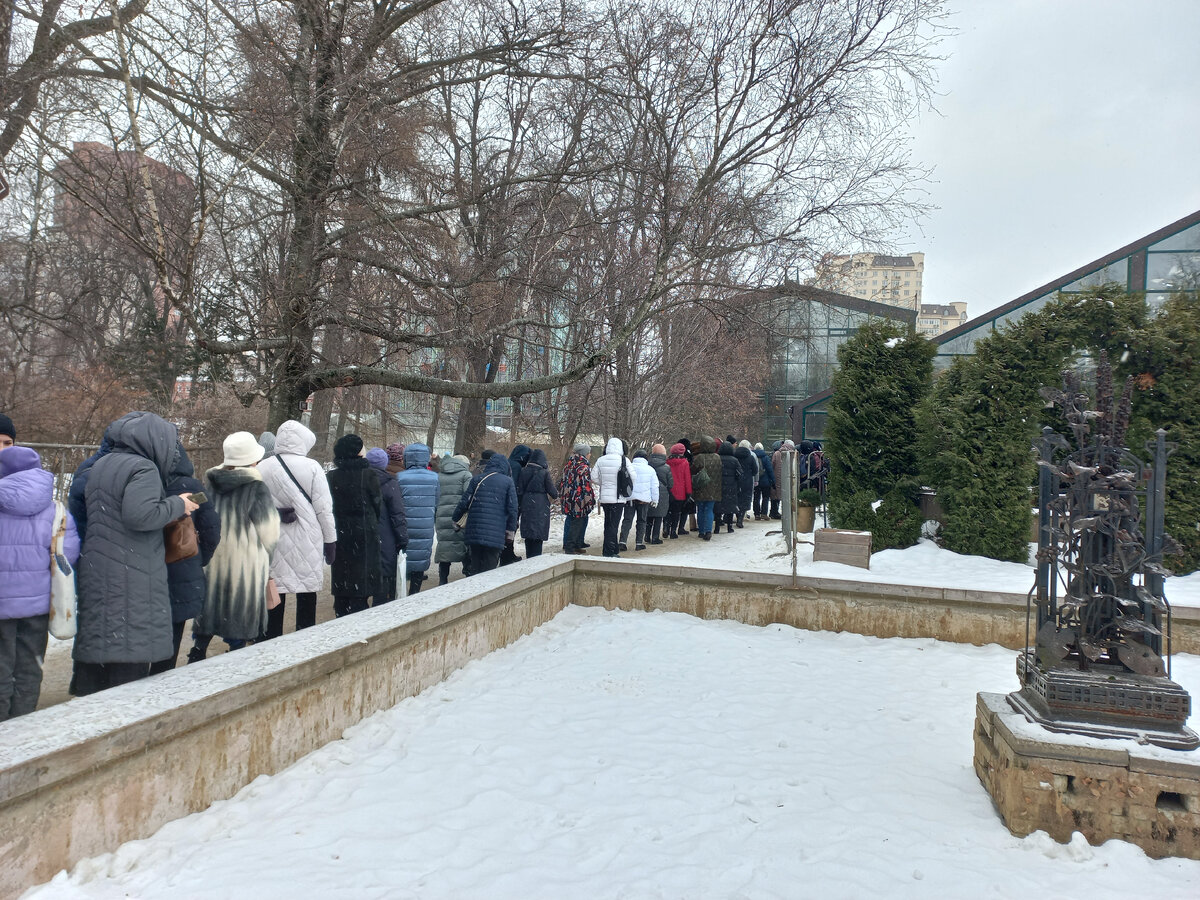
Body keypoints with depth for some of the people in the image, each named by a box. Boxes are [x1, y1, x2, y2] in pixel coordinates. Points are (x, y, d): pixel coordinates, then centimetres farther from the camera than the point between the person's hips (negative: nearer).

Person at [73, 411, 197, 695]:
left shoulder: (99, 466, 14)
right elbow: (139, 514, -26)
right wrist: (177, 504, -11)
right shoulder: (144, 469, -14)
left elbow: (81, 506, 23)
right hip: (132, 578, -8)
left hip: (95, 574, 9)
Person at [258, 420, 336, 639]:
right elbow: (323, 508, -7)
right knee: (306, 598, 7)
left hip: (273, 541, 2)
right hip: (307, 541, -2)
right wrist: (330, 540, 1)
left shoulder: (262, 468, 0)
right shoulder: (312, 467, -8)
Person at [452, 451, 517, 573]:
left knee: (475, 566, 13)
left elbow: (464, 502, 4)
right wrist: (511, 531, 6)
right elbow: (512, 509, -1)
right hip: (496, 534, -2)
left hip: (474, 532, 3)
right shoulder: (508, 482, 1)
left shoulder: (477, 479, 5)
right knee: (490, 567, 1)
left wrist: (454, 519, 16)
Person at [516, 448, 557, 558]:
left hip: (526, 508, 4)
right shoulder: (544, 473, -8)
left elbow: (519, 492, 2)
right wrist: (555, 495, 20)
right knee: (538, 538, 1)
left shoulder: (523, 471, 1)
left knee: (528, 537, 13)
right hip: (541, 510, -4)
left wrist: (518, 511, 7)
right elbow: (553, 493, -4)